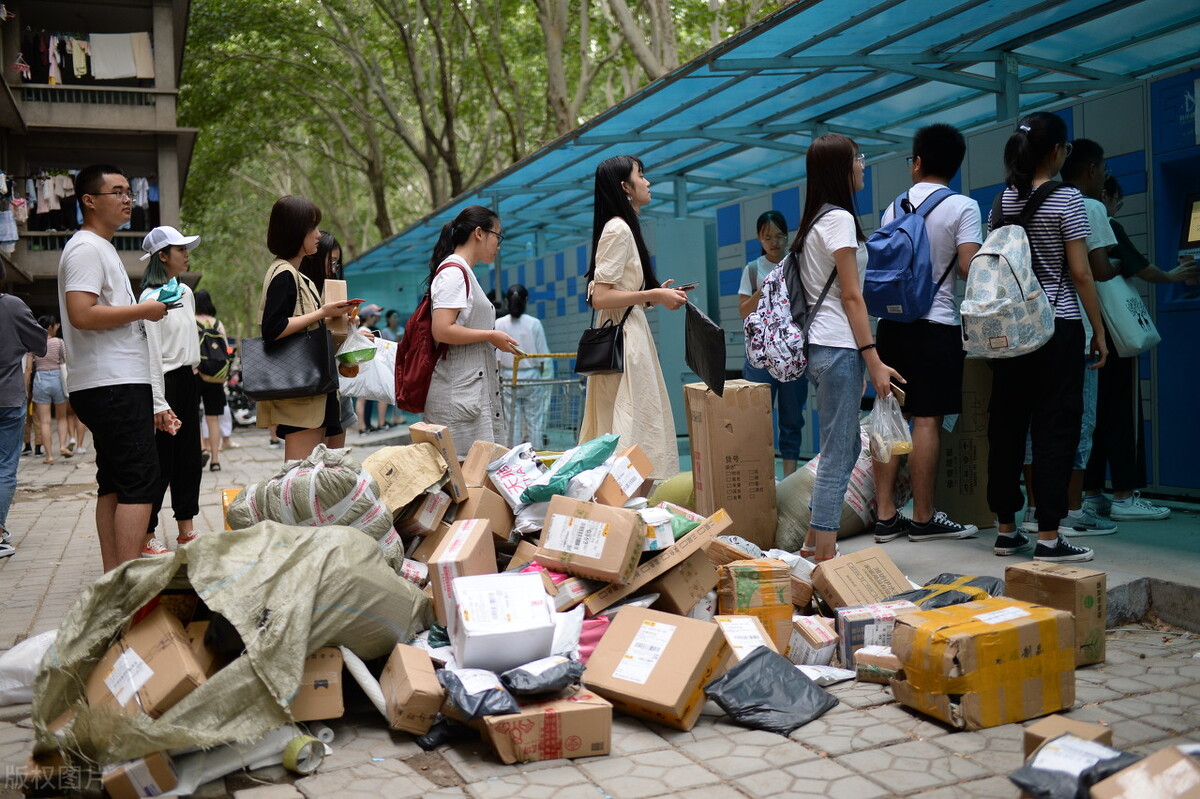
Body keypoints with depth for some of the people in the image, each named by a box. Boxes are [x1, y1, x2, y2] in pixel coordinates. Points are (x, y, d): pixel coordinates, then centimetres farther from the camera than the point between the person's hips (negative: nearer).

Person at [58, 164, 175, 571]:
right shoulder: (86, 248, -8)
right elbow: (82, 315, -23)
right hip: (111, 386, -10)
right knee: (139, 477, -13)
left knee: (114, 481, 10)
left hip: (118, 386, 10)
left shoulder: (103, 249, 24)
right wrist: (144, 310, -11)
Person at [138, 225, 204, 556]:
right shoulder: (151, 297, -12)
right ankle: (147, 537, 3)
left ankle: (186, 528, 21)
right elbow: (152, 354, -16)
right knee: (161, 462, -5)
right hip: (167, 380, -8)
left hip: (189, 379, 8)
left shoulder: (185, 292, 13)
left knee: (189, 456, 12)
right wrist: (159, 404, -18)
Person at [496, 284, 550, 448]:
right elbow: (542, 356, -2)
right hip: (531, 376, -1)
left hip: (508, 377, 1)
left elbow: (497, 356, -2)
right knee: (534, 419, 5)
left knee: (512, 420, 5)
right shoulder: (534, 323, -5)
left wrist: (500, 377, 7)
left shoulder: (499, 324, -3)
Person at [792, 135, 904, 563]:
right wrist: (874, 361, -14)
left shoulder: (813, 222, 17)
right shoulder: (839, 219, -10)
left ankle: (812, 544, 21)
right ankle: (824, 557, -2)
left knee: (846, 446, 16)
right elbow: (851, 297, -14)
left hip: (819, 346, 10)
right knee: (837, 455, -6)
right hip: (838, 348, -10)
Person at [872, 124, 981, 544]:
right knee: (927, 420, -2)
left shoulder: (893, 207, 12)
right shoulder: (962, 207, -4)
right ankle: (923, 519, 5)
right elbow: (970, 268, -13)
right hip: (936, 324, -5)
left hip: (891, 321, 5)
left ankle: (886, 516, 10)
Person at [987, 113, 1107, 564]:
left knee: (1006, 425, 7)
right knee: (1055, 428, -2)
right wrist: (1099, 330, -3)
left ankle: (1006, 530, 14)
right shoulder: (1067, 199, -8)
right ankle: (1048, 537, -1)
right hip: (1057, 327, -5)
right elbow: (1081, 273, -10)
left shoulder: (1003, 200, 8)